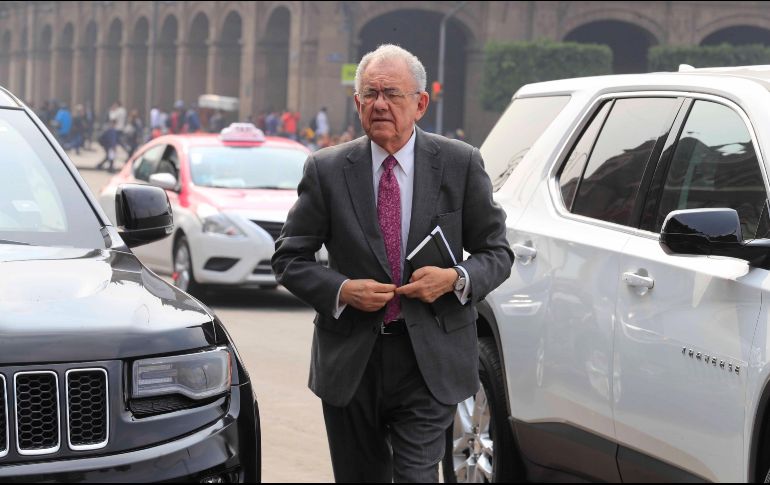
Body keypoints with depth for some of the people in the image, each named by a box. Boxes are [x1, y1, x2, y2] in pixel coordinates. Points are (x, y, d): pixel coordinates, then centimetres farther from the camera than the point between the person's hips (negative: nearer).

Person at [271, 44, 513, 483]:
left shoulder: (460, 164, 0)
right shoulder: (326, 170, 0)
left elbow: (497, 252, 6)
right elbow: (290, 258, 4)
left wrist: (456, 279, -15)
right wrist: (342, 290, -13)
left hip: (429, 364, -2)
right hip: (350, 364, 2)